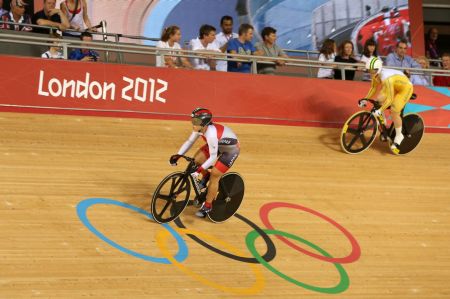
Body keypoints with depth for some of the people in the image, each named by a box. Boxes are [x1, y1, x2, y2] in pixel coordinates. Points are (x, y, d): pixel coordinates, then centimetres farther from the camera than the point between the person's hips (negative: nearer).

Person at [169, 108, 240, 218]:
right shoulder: (200, 128, -17)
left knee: (214, 176, -10)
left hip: (231, 150, -8)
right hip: (219, 145, 8)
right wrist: (177, 155, -14)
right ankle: (205, 176, 23)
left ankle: (208, 206, 4)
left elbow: (213, 157, -35)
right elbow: (189, 142, -5)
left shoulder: (211, 134, -40)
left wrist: (199, 170, -38)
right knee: (196, 159, -8)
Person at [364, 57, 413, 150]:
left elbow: (390, 99, -38)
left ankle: (399, 136, 5)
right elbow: (373, 88, 3)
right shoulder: (376, 75, -16)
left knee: (394, 111, -14)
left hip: (405, 88, -8)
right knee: (379, 99, -8)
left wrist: (380, 110, -40)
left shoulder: (387, 79, -40)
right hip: (395, 86, 8)